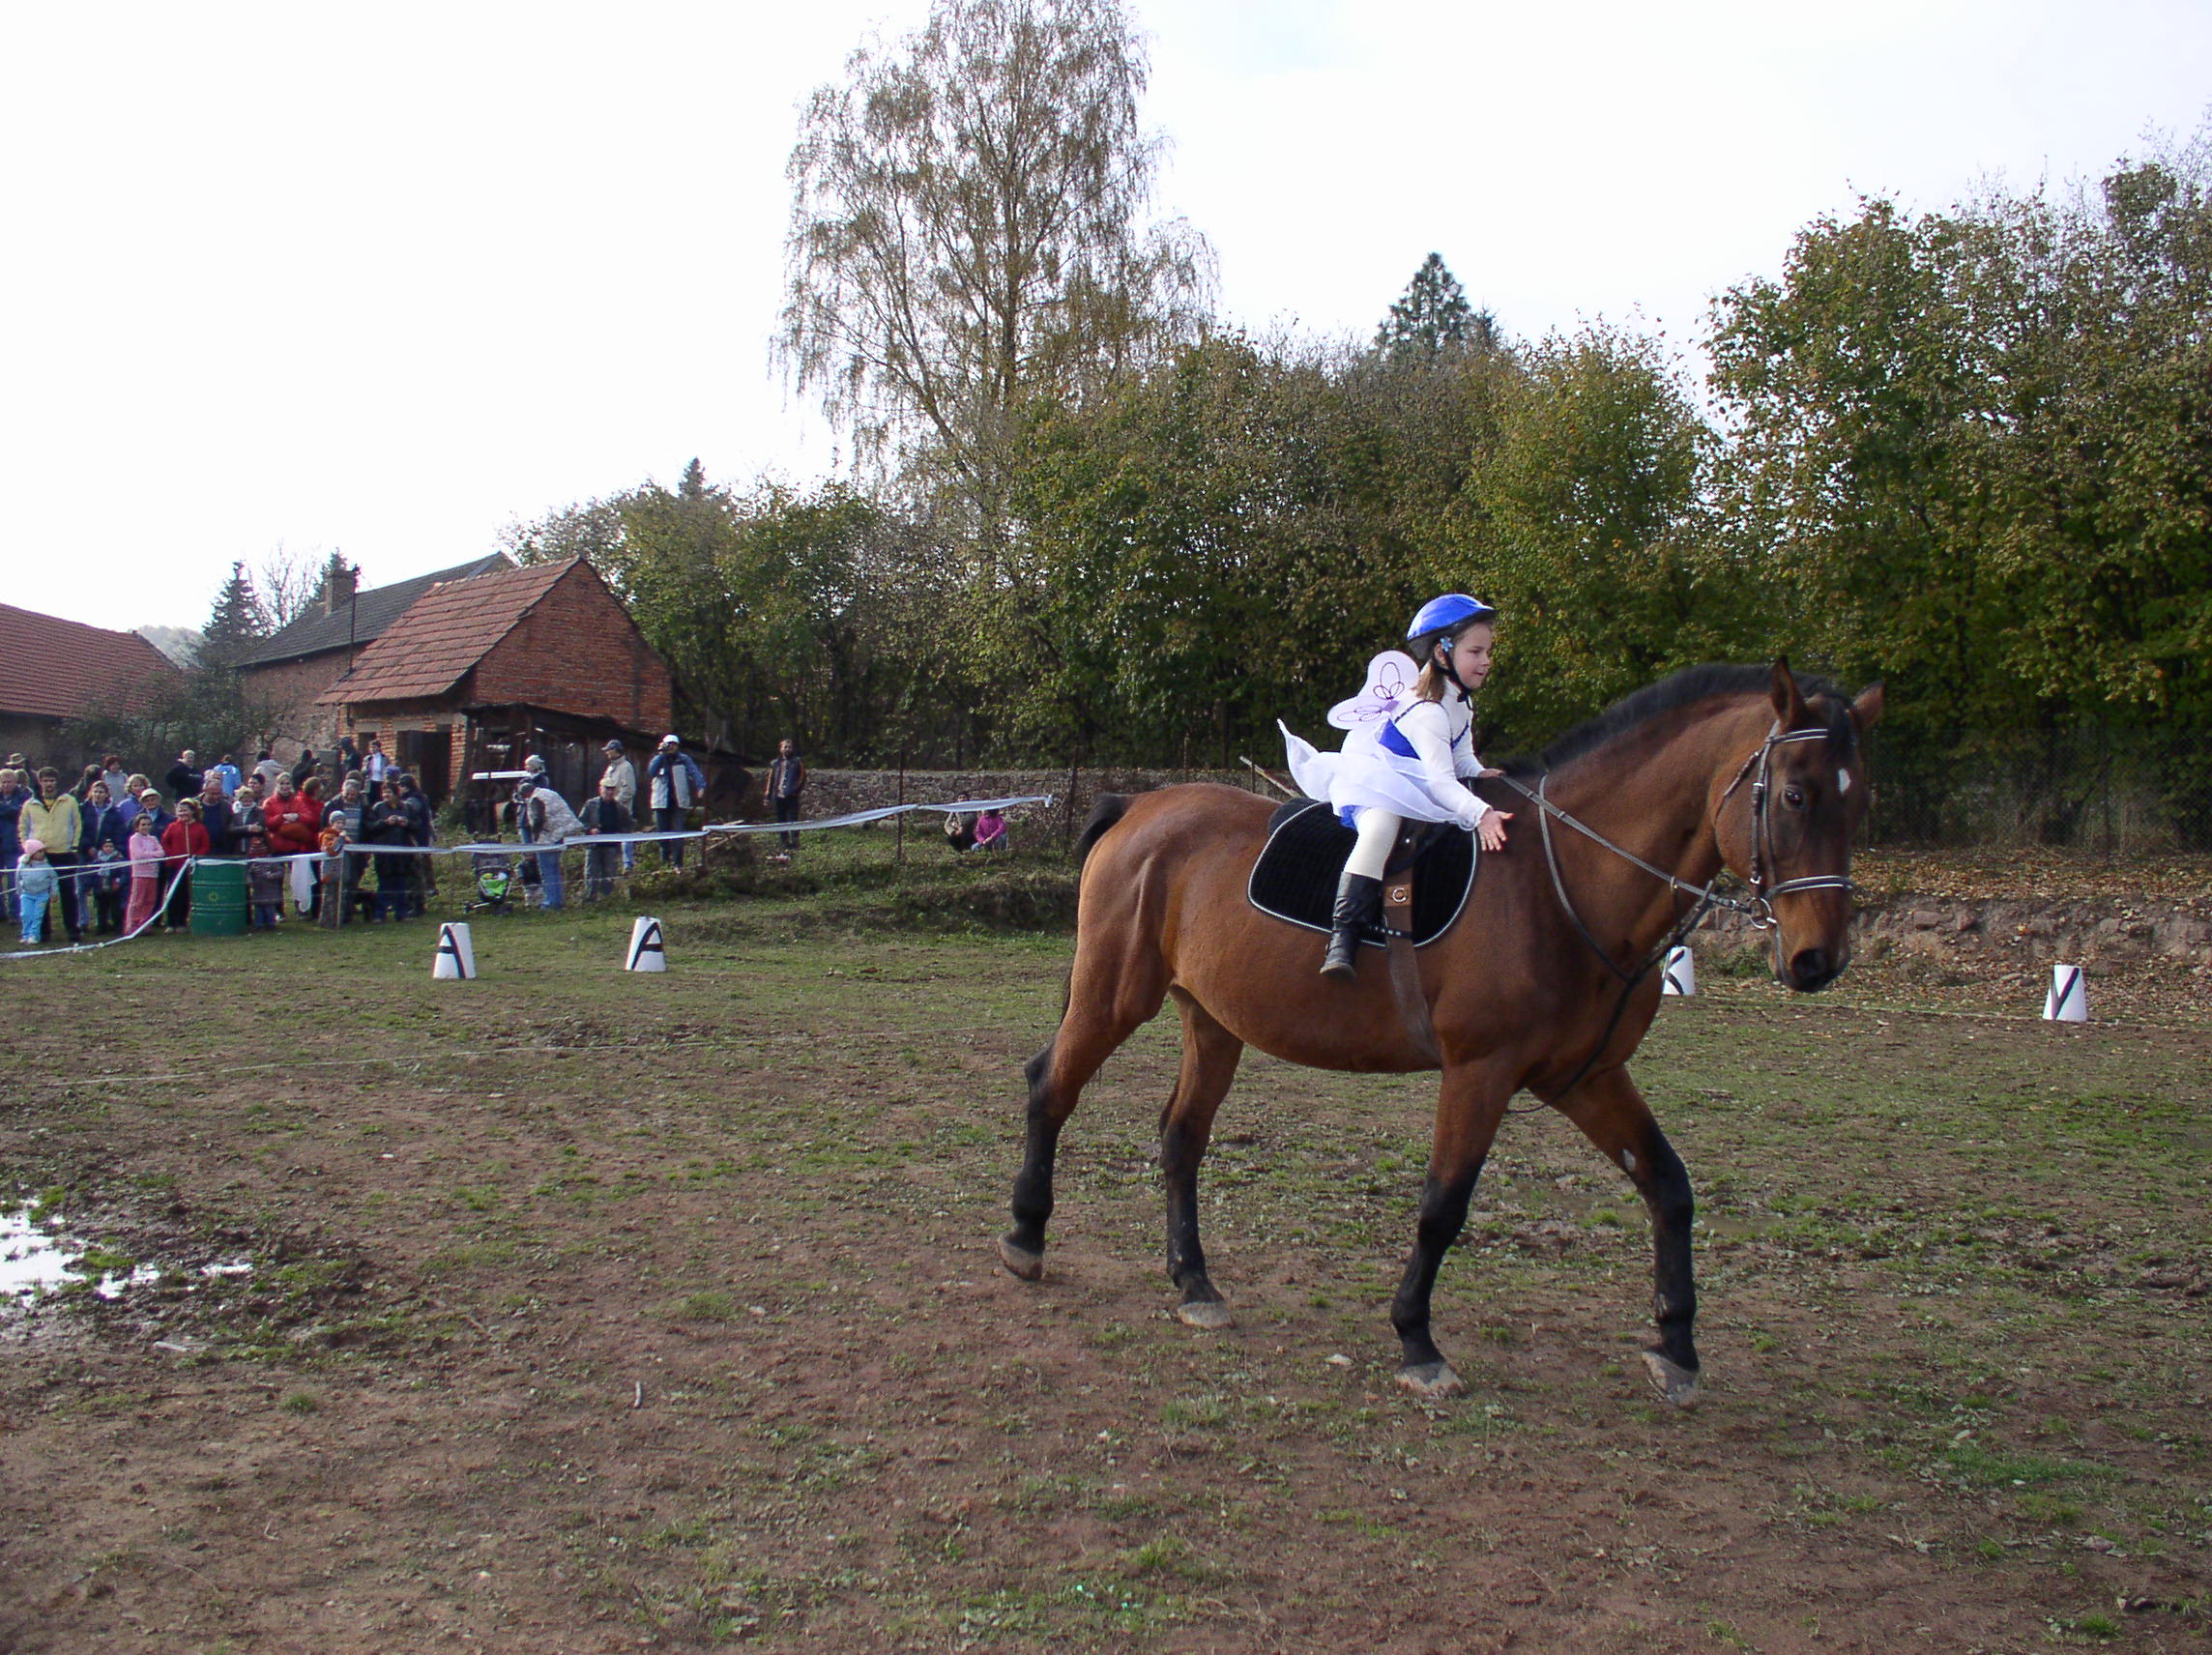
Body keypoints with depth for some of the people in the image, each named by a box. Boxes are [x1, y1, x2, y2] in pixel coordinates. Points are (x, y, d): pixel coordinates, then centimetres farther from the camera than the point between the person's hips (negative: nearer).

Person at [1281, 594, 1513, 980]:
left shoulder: (1461, 704, 6)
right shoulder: (1426, 711, -26)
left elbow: (1462, 759, 13)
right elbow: (1440, 781, -33)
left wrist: (1482, 775, -8)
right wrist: (1479, 814, -45)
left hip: (1413, 789, 10)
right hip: (1370, 780, -10)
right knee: (1381, 826, -39)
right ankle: (1344, 934, -44)